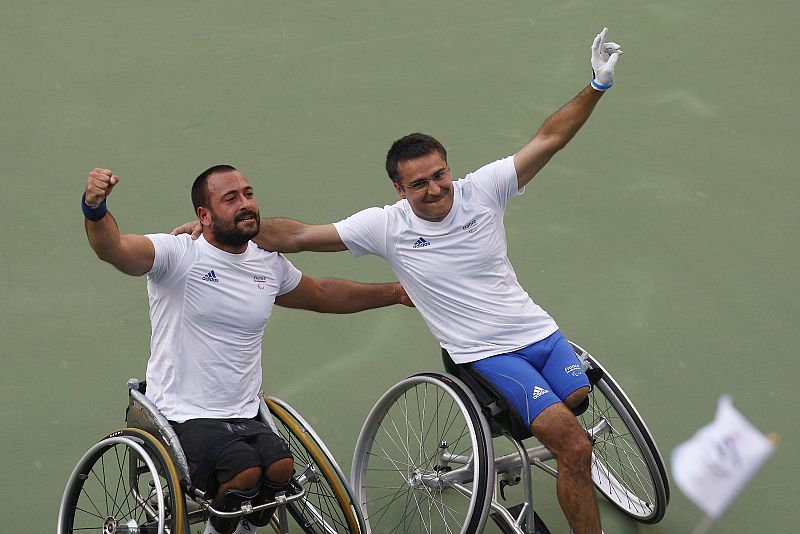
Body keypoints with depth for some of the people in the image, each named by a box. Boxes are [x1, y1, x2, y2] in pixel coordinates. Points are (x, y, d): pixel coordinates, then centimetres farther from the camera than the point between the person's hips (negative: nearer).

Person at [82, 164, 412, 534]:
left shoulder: (270, 264, 11)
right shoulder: (177, 254, -9)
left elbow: (323, 295, 31)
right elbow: (114, 249, -29)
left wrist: (396, 293, 34)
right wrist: (95, 209, -51)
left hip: (245, 417, 5)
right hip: (185, 417, -5)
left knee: (280, 468, -25)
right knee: (244, 472, -30)